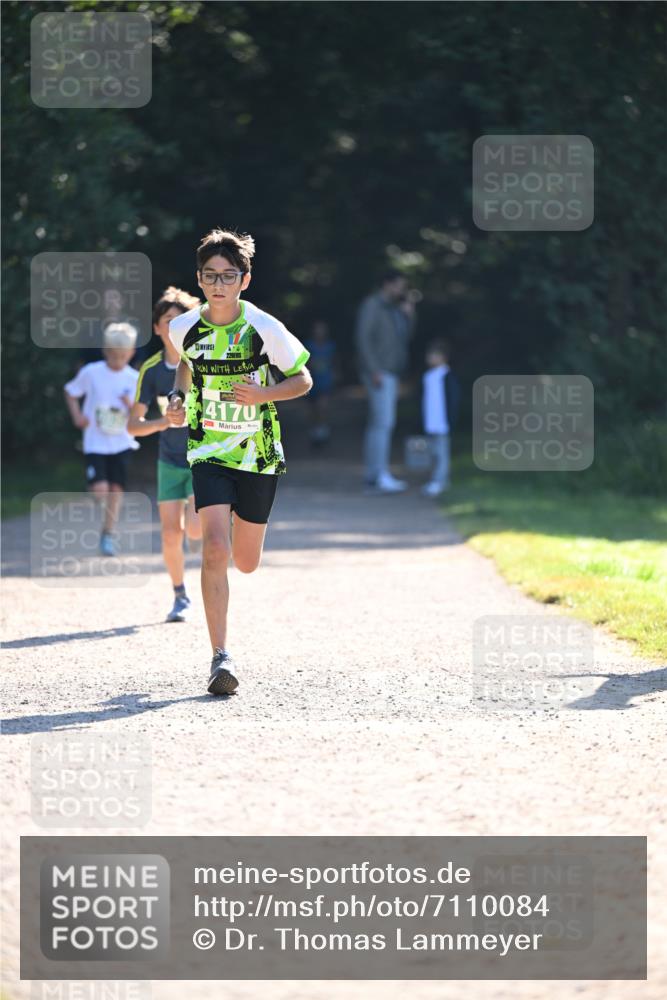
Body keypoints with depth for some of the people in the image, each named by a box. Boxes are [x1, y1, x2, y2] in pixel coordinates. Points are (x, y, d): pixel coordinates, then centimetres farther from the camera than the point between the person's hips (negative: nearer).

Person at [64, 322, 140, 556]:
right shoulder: (91, 372, -4)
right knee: (99, 487, -15)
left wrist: (131, 405, -19)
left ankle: (108, 535, 12)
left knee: (116, 488, -2)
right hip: (95, 443, -2)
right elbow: (70, 392, 9)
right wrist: (77, 415, -6)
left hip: (121, 442, 2)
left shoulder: (134, 379, 0)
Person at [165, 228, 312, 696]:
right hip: (209, 452, 0)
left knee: (246, 562, 11)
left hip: (259, 454, 0)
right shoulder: (184, 328, -5)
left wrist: (263, 394, -20)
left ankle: (242, 526, 50)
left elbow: (303, 380, -2)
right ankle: (221, 657, -13)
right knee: (215, 551, -19)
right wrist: (178, 397, 1)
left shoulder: (265, 329, -13)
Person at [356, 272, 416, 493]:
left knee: (377, 425, 7)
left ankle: (373, 478, 7)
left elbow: (403, 338, 17)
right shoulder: (372, 305, -10)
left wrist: (409, 315, 2)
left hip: (389, 375, 10)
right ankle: (381, 476, -19)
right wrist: (374, 371, -23)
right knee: (383, 423, -15)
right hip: (379, 373, -10)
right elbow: (363, 338, -17)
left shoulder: (393, 309, 17)